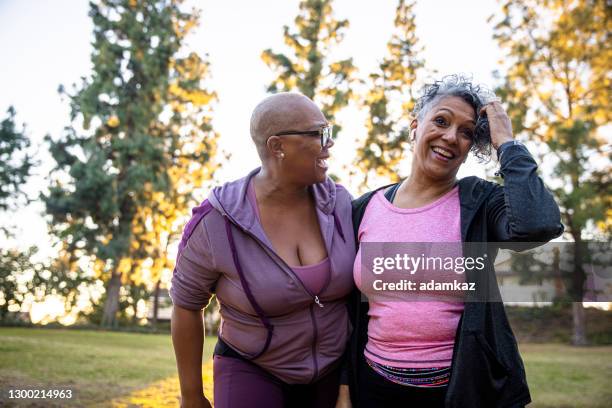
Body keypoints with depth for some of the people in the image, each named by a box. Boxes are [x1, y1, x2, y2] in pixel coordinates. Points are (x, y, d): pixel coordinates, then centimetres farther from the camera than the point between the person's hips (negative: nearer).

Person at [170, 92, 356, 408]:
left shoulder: (341, 203, -10)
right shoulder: (216, 222, -20)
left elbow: (361, 284, 3)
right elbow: (186, 305, -7)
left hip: (334, 371, 3)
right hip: (252, 371, -3)